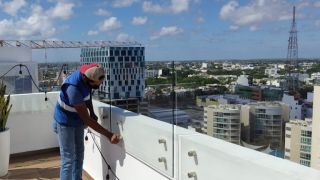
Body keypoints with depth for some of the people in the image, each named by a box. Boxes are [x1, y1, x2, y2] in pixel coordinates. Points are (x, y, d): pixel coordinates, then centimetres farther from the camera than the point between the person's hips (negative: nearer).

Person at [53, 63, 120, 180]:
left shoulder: (86, 75, -15)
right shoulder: (74, 89, -37)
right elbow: (86, 119, -32)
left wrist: (92, 112, -7)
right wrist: (109, 135, -32)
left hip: (78, 120, 8)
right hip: (65, 122, -8)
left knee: (79, 153, 15)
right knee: (68, 159, -5)